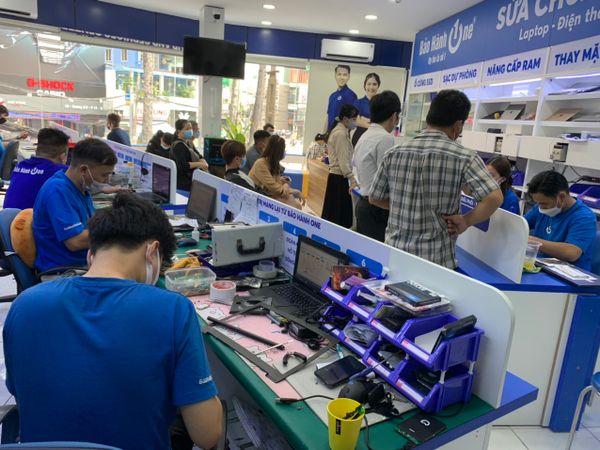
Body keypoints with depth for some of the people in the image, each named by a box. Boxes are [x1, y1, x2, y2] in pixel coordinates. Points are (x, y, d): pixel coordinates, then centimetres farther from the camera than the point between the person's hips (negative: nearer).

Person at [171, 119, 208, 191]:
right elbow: (182, 165, -24)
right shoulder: (178, 145, -12)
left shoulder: (188, 143, 16)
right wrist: (199, 164, -20)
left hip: (191, 181, 9)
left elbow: (199, 156, 14)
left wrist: (204, 163, -9)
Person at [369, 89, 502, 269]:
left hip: (394, 253, 3)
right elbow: (494, 198, -19)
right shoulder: (463, 157, -9)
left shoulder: (394, 153, 1)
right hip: (435, 259, -3)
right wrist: (465, 221, -6)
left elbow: (374, 198, 9)